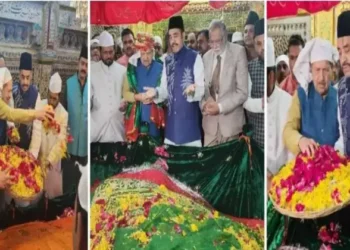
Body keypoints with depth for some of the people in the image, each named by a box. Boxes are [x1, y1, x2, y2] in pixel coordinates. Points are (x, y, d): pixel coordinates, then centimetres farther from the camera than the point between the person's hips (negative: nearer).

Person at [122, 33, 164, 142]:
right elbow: (125, 93, 4)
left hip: (154, 117, 0)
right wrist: (138, 97, -14)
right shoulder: (132, 69, 4)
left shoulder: (160, 68, 0)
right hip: (136, 117, 1)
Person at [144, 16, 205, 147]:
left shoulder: (195, 58, -6)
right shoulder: (167, 61, 12)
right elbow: (165, 89, 14)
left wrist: (194, 89, -31)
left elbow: (202, 89, -10)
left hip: (190, 122, -5)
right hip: (172, 123, 5)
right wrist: (156, 92, -6)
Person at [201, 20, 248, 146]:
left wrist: (220, 107, -17)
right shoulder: (206, 57, 8)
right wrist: (204, 104, -7)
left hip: (230, 121, -3)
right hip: (210, 122, 3)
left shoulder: (238, 52, -6)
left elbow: (243, 91, -10)